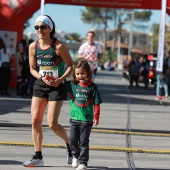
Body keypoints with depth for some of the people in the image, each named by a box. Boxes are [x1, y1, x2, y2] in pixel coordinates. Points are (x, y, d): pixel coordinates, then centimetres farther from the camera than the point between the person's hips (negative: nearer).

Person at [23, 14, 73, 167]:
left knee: (52, 124, -7)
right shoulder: (33, 47, -1)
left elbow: (71, 65, -7)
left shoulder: (59, 46, -14)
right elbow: (32, 69, 8)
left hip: (57, 86, -5)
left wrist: (60, 79, -18)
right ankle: (38, 157, 7)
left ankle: (69, 144, 22)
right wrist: (43, 78, -11)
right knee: (35, 121, -2)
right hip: (40, 85, 5)